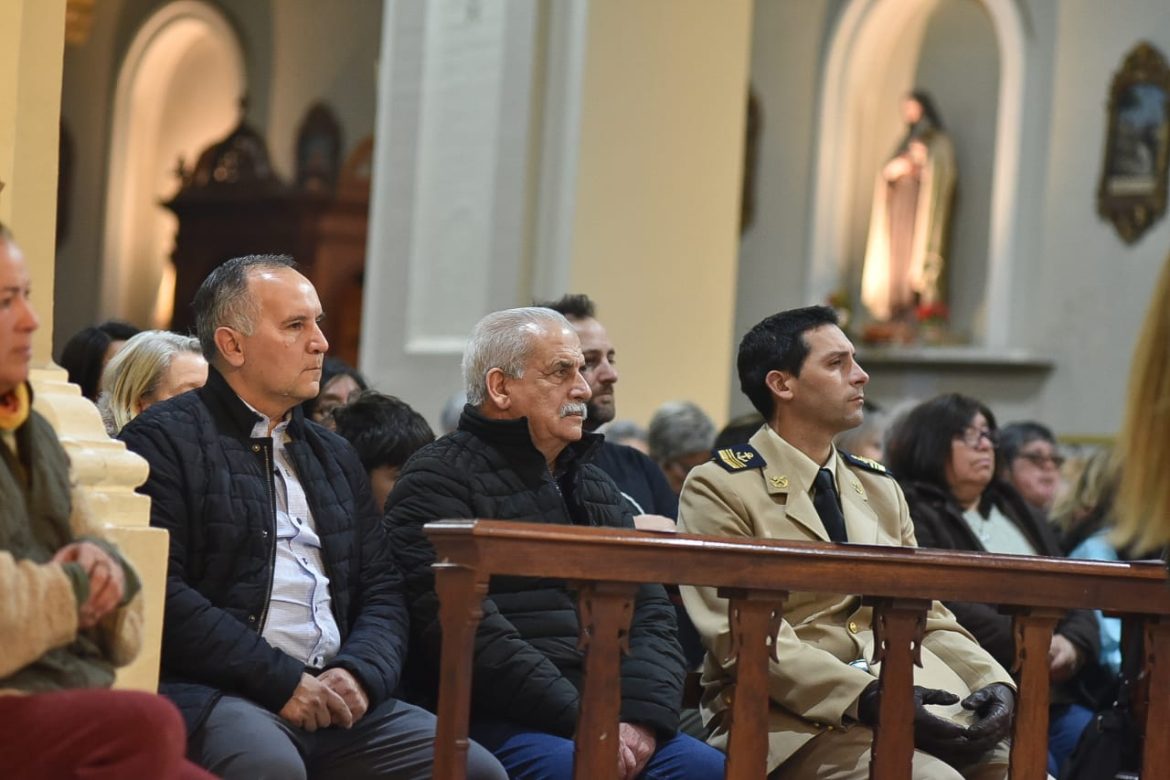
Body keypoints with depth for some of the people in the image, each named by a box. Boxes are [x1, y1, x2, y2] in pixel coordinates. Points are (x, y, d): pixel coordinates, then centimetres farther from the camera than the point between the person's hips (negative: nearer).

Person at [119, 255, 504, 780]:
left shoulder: (334, 455, 23)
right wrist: (282, 681, -14)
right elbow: (158, 591, -11)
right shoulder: (164, 440, 0)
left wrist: (361, 672, -3)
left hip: (334, 694, 6)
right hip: (215, 692, -6)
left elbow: (382, 589, 19)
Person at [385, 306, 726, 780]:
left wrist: (641, 717, -5)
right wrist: (581, 722, -17)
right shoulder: (438, 481, -1)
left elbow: (650, 613, 15)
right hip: (496, 721, -6)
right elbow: (470, 631, -13)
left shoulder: (595, 488, 23)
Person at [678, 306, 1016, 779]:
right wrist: (866, 699, -24)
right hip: (795, 710, -6)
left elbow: (928, 619, 16)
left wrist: (992, 683, -5)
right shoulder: (720, 490, -1)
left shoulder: (880, 490, 20)